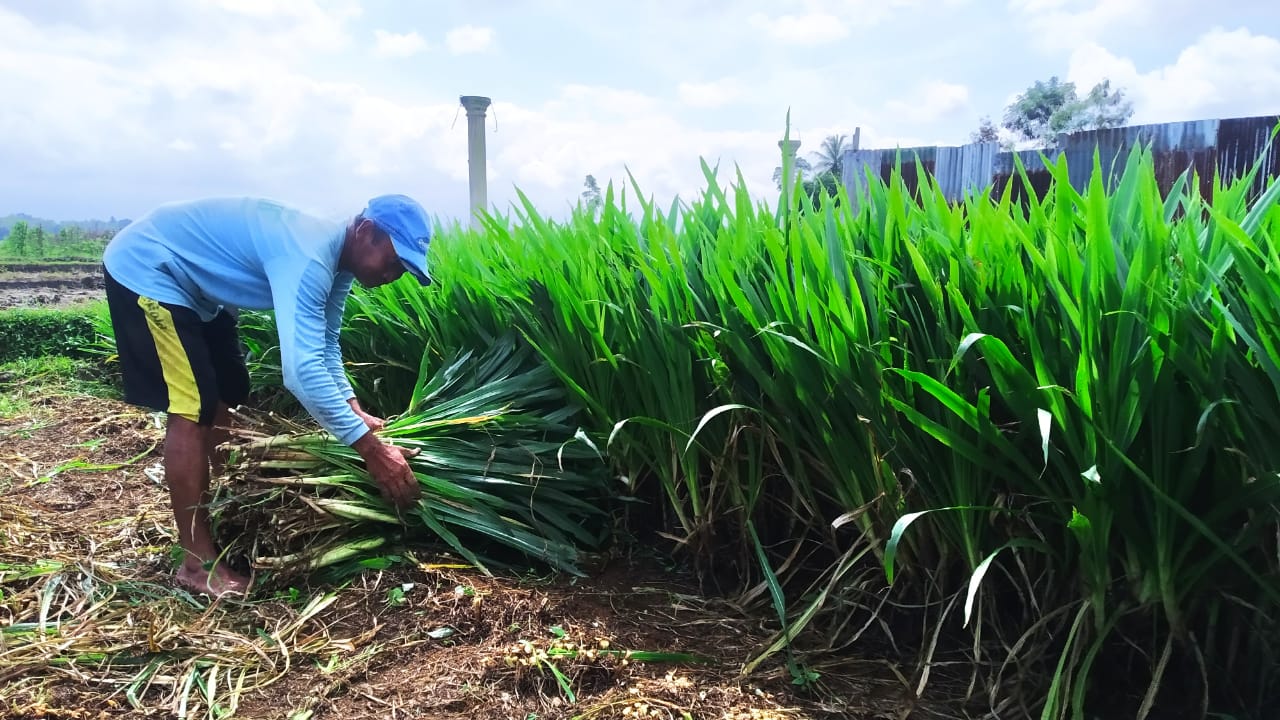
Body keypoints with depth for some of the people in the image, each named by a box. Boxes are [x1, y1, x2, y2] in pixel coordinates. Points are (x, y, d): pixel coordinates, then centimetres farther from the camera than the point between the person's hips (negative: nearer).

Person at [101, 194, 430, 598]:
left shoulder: (337, 261, -3)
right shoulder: (308, 258, -34)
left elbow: (324, 347, 9)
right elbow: (302, 369, -43)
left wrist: (354, 411, -5)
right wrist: (370, 449, -40)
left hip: (194, 285, 10)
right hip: (145, 270, -10)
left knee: (226, 397, 15)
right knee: (193, 408, -15)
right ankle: (199, 563, -8)